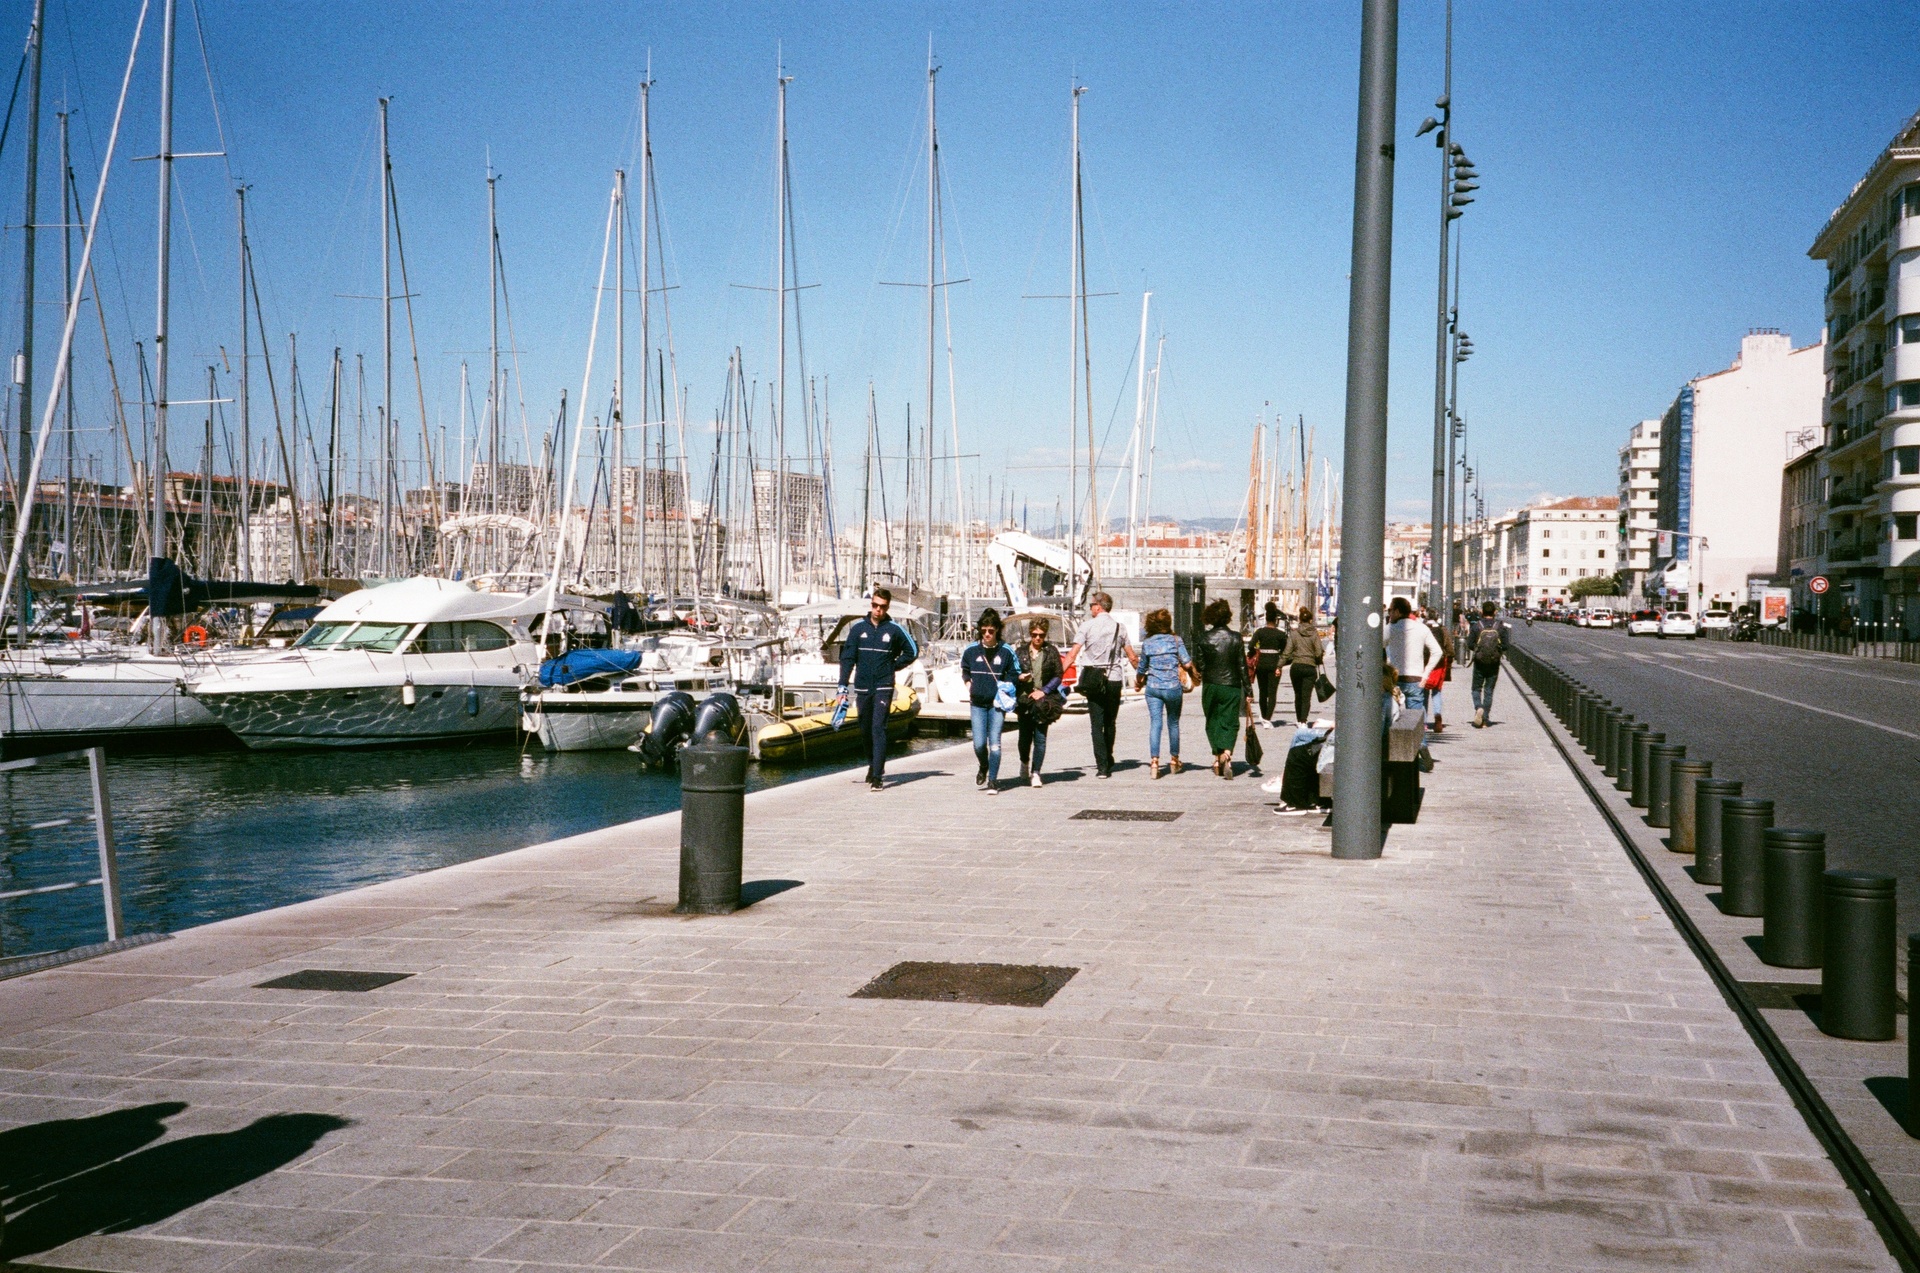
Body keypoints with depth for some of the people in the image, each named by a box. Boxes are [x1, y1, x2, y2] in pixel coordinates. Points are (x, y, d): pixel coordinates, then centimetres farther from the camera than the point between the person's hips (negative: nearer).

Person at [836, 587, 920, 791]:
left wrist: (893, 666, 3)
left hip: (883, 687, -3)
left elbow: (912, 651, 11)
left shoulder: (894, 629, -1)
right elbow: (847, 658, 2)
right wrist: (843, 686, -5)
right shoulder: (858, 628, 3)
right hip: (862, 687, 3)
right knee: (866, 730, 12)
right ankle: (873, 765, 32)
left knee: (878, 728, -12)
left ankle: (877, 775, -14)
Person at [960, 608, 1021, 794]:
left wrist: (1007, 686, -7)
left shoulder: (1006, 652, -1)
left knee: (994, 742, -5)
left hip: (997, 703, -1)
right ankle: (984, 768, 28)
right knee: (979, 743, -3)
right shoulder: (971, 650, 3)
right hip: (977, 703, 1)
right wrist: (968, 683, 5)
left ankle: (993, 780, 3)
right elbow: (964, 670, 21)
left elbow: (1014, 674, 10)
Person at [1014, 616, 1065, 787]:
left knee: (1040, 737, -7)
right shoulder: (1021, 651, 6)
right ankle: (1024, 763, 34)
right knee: (1025, 736, 5)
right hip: (1024, 699, 1)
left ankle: (1035, 772, -1)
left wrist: (1044, 691, -7)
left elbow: (1059, 675, 3)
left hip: (1044, 700, -1)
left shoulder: (1051, 651, 4)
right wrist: (1019, 677, -12)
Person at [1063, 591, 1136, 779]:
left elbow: (1073, 654, -9)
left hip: (1093, 679, -3)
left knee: (1097, 724, -1)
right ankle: (1108, 761, 26)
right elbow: (1132, 657, 8)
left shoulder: (1087, 626, -3)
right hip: (1114, 679, 3)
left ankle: (1102, 765, -9)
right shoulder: (1119, 628, 5)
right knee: (1109, 723, 16)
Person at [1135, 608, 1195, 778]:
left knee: (1155, 723, -2)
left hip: (1153, 687, 1)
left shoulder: (1147, 643, 3)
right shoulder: (1176, 640, -2)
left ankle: (1154, 761, -15)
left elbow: (1142, 669, 12)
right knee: (1173, 723, 13)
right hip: (1173, 687, -1)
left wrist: (1139, 683, 32)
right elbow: (1187, 664, -8)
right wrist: (1193, 675, 14)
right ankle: (1174, 760, 24)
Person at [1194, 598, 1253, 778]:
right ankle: (1227, 753, -21)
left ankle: (1217, 758, 13)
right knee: (1229, 722, 3)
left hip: (1210, 687, 1)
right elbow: (1242, 666, -3)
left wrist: (1199, 677, 22)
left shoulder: (1205, 638, -5)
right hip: (1231, 687, -1)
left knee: (1213, 722, 13)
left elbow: (1200, 665, -1)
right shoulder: (1235, 638, -5)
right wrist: (1248, 692, 2)